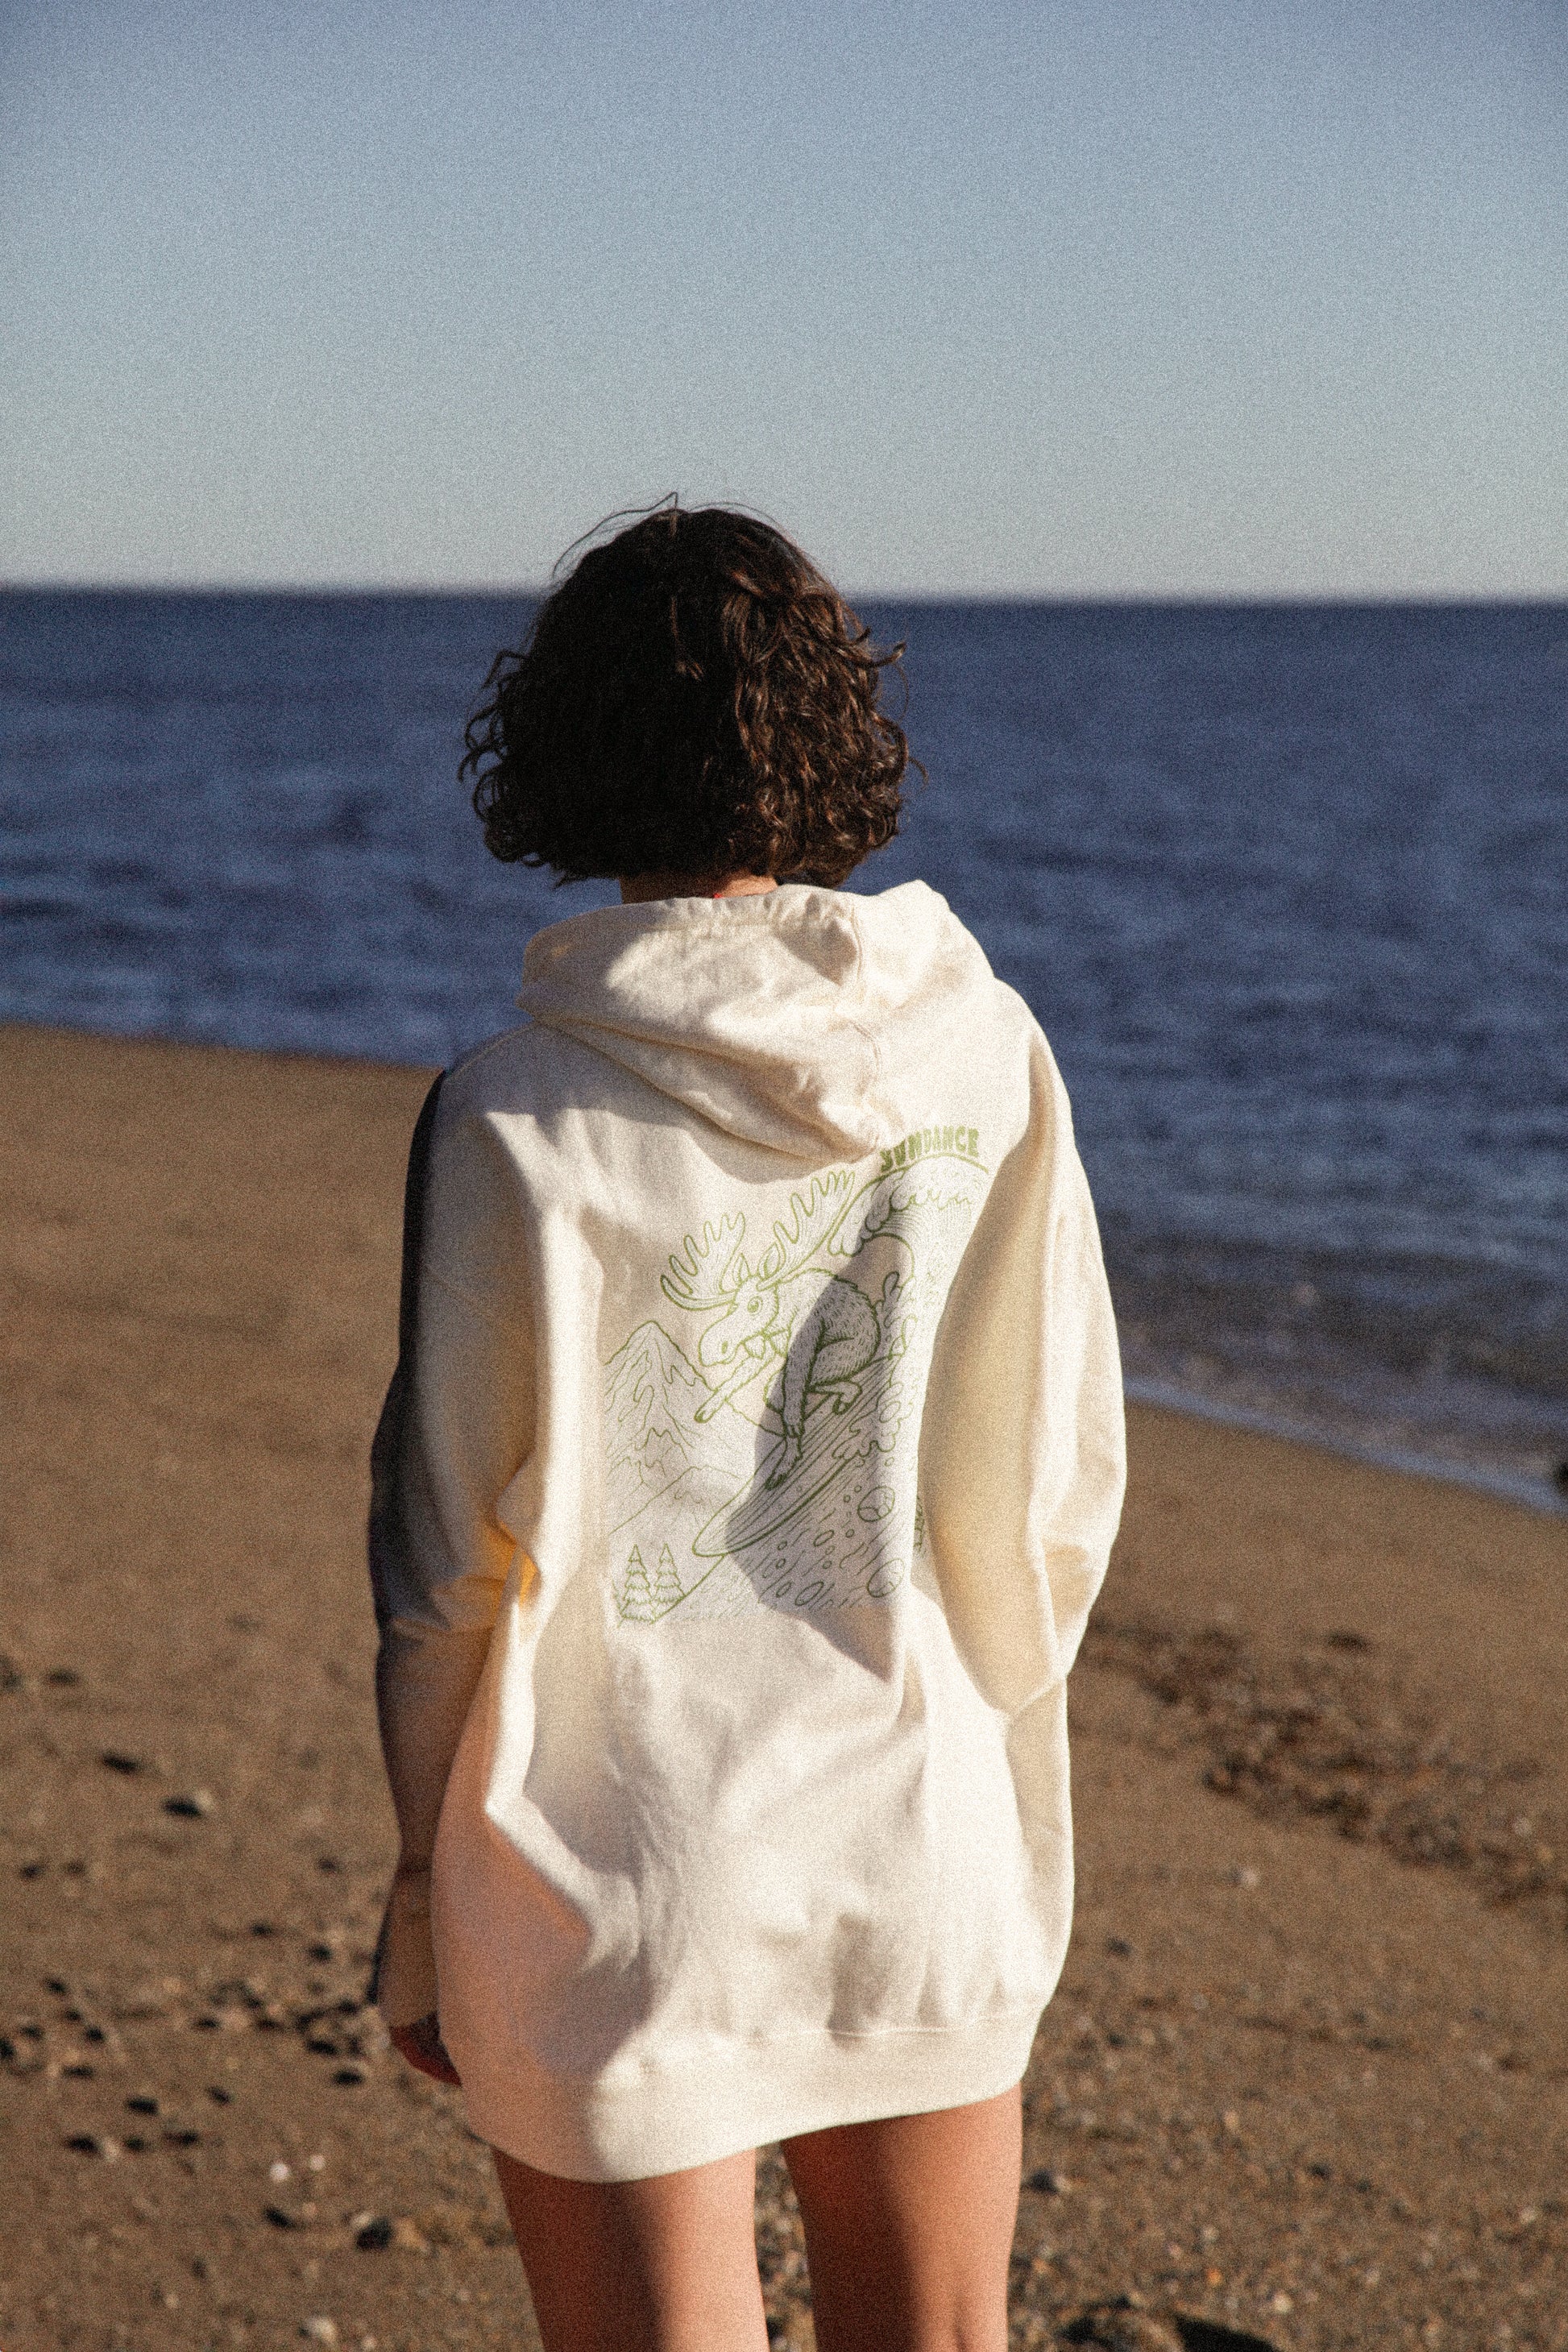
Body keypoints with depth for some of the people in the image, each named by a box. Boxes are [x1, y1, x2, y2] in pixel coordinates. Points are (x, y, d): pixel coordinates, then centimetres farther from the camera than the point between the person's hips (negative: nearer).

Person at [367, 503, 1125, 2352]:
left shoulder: (520, 1122, -15)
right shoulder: (987, 1053, -6)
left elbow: (460, 1562, -10)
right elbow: (1060, 1488, 1)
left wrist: (419, 1920, 4)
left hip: (618, 1887, -3)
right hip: (929, 1857, 3)